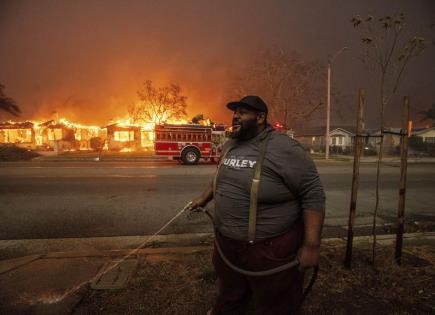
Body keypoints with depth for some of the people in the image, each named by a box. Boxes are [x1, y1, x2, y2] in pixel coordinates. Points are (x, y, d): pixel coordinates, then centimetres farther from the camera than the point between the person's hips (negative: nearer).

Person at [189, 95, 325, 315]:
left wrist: (311, 245, -20)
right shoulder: (230, 145, 5)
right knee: (229, 297, 29)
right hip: (226, 243, 7)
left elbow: (312, 194, -18)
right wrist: (205, 198, 24)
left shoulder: (283, 149, -19)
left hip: (270, 248, -6)